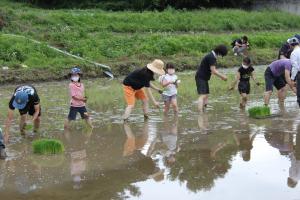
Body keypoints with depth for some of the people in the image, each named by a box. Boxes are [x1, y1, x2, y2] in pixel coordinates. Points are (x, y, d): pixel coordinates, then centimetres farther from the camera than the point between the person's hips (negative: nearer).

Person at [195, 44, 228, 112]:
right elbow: (213, 71, -22)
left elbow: (214, 70, 19)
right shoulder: (211, 57, -19)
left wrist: (221, 76, 9)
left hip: (204, 79, 11)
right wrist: (222, 76, -14)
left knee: (206, 96, 9)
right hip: (201, 78, -11)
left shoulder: (213, 57, 13)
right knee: (202, 96, -16)